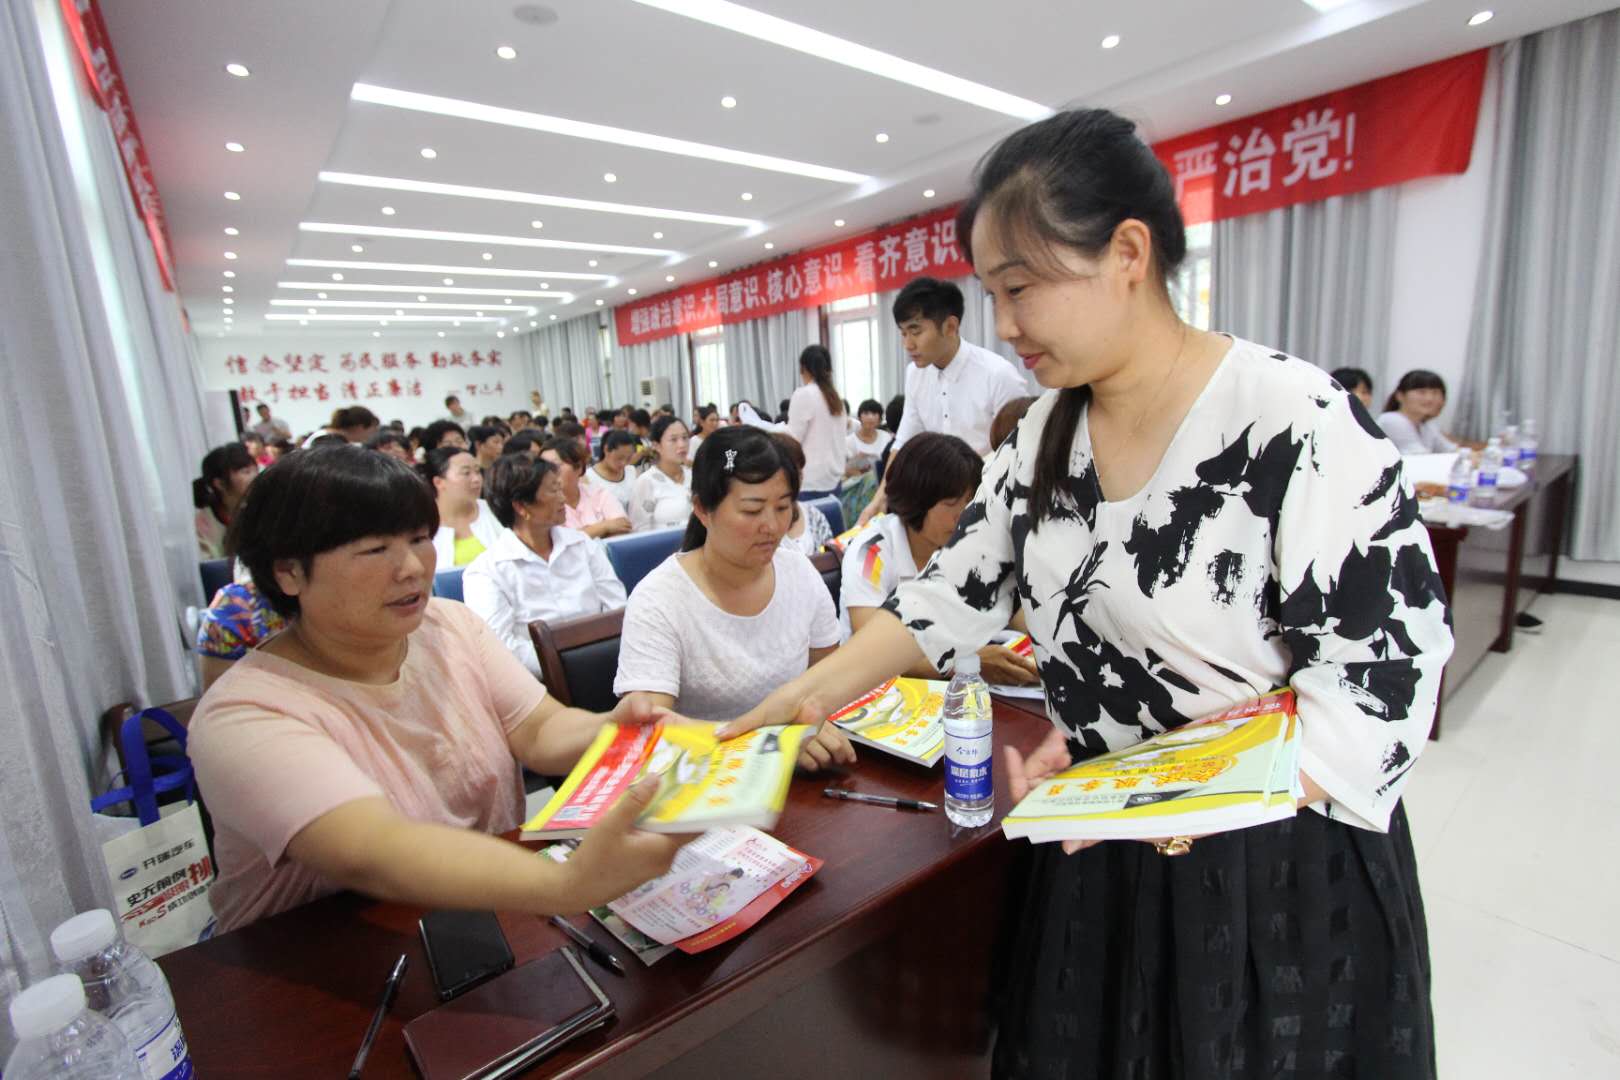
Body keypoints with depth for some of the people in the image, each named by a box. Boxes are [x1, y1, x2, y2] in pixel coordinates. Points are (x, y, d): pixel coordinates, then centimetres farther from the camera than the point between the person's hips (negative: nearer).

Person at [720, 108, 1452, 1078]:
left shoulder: (1300, 426, -22)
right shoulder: (1046, 431, -2)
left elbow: (1388, 682, -18)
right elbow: (962, 587, 0)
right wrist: (810, 695, -5)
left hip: (1276, 874, -5)